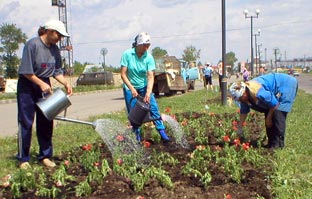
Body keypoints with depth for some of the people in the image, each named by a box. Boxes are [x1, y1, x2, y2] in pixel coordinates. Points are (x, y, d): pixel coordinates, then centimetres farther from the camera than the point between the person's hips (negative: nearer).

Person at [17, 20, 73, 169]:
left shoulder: (55, 49, 2)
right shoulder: (32, 44, -16)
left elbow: (57, 71, 9)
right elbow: (26, 71, -18)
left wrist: (66, 83, -6)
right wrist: (41, 84, -21)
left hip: (44, 85, 6)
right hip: (27, 86, -6)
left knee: (46, 122, 6)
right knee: (25, 122, -2)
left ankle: (45, 156, 16)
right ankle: (23, 159, 7)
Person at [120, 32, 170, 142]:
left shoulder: (149, 57, -12)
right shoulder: (127, 54, -15)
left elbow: (150, 77, -15)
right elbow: (123, 74, -13)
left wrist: (148, 92, -28)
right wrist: (132, 88, -20)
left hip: (144, 87, 1)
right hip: (130, 87, -1)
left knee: (153, 108, -9)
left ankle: (162, 133, -5)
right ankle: (137, 137, 12)